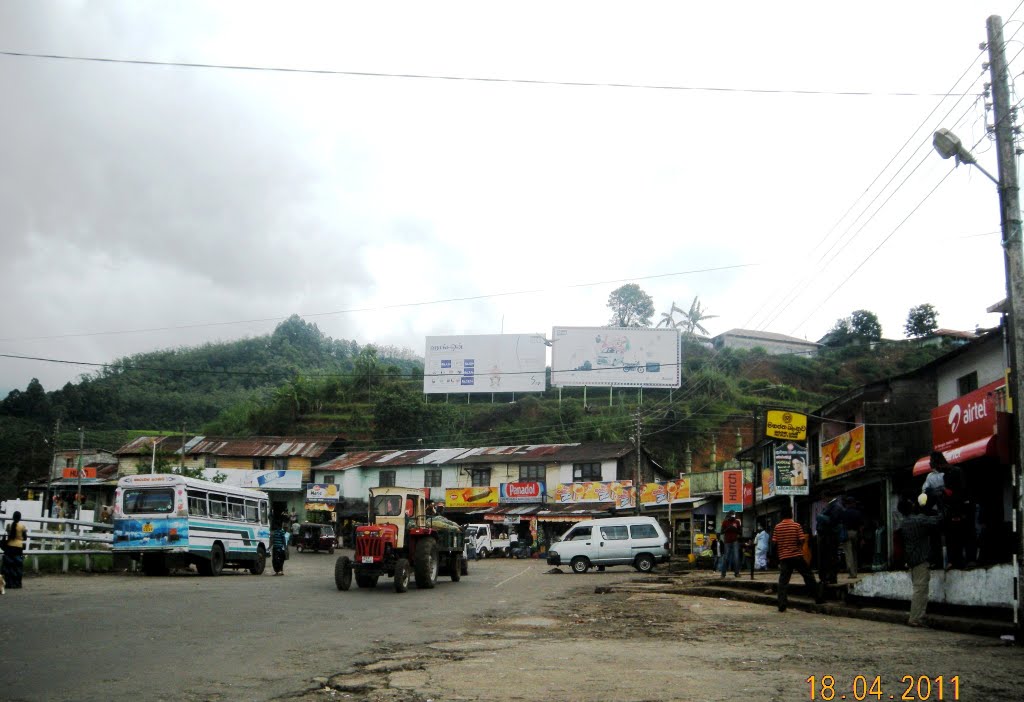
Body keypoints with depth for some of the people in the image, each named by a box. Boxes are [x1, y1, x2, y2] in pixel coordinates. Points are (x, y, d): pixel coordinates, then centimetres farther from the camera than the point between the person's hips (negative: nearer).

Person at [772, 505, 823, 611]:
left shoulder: (777, 527, 1)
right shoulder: (797, 526, -6)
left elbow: (774, 543, 1)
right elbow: (802, 540, -10)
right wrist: (800, 547, 12)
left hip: (783, 557, 2)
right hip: (797, 556, -2)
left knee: (783, 581, 1)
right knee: (808, 576, 12)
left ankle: (782, 605, -6)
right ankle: (818, 597, 18)